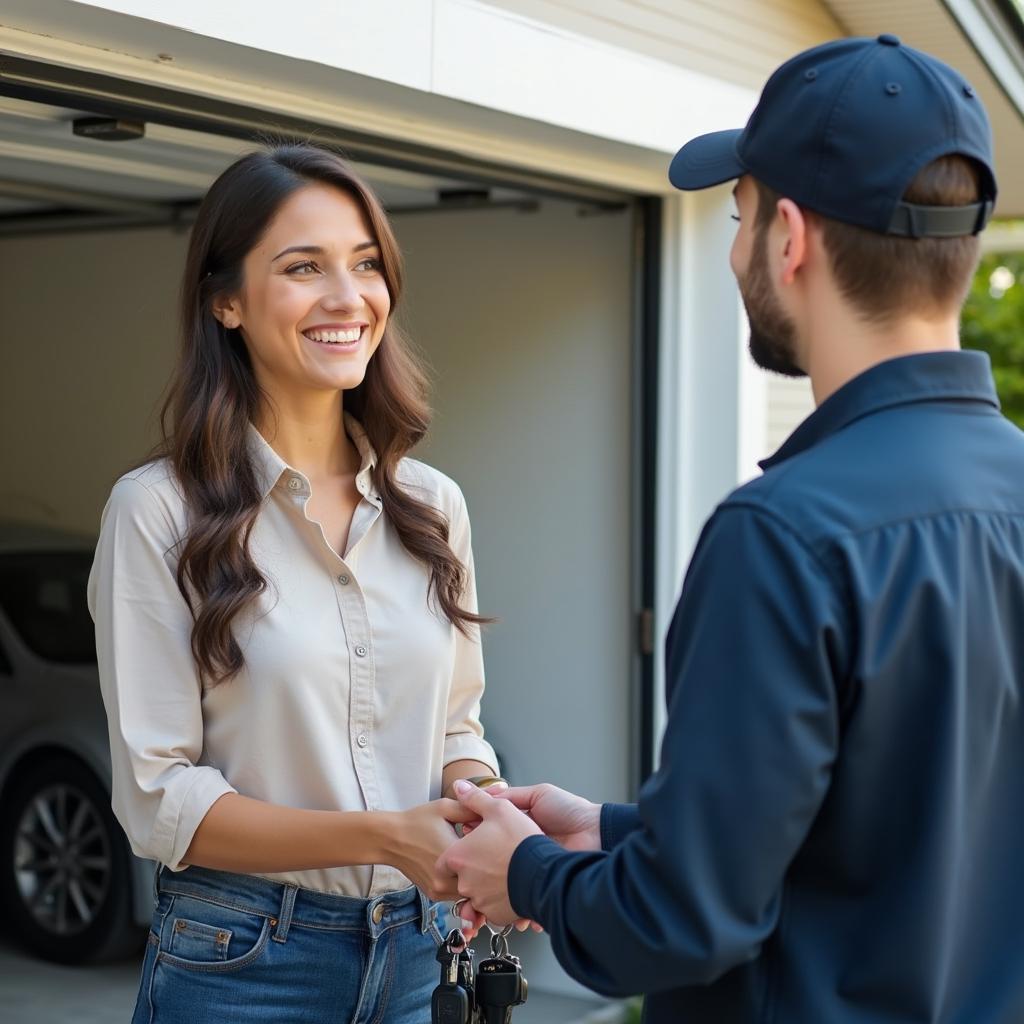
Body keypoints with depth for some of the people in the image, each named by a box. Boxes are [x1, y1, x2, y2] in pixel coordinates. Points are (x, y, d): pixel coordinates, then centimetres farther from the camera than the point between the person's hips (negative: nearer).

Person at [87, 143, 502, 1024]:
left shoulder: (433, 504, 3)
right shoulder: (159, 510, -11)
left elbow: (456, 726, 10)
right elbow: (158, 800, -13)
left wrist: (489, 823, -12)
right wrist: (384, 837, -24)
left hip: (418, 953, 5)